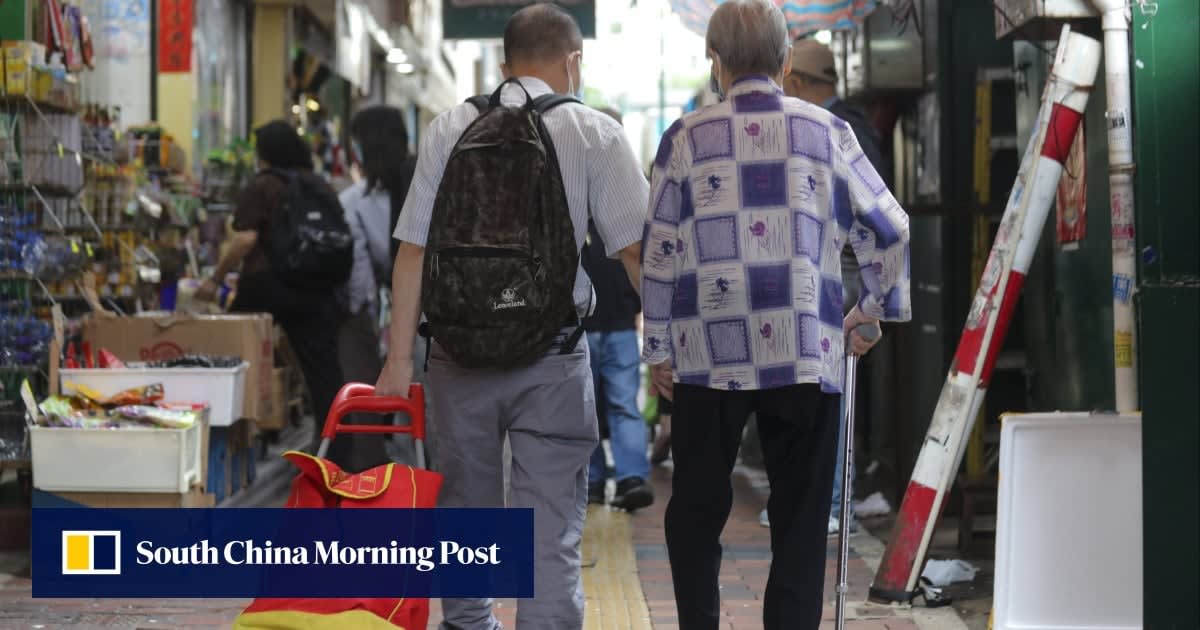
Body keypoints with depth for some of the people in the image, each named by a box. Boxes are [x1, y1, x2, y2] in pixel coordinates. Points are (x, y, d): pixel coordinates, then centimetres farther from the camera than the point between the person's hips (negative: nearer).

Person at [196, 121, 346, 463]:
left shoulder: (262, 187, -4)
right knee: (323, 371, 2)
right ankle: (337, 456, 0)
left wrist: (215, 279, -6)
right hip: (316, 290, 4)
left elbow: (246, 240, -13)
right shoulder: (321, 186, 12)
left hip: (267, 285, -4)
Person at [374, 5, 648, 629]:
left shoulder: (448, 129, 5)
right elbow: (635, 250, -6)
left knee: (465, 503, 19)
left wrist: (400, 357, 3)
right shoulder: (594, 133, -1)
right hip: (551, 354, -3)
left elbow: (412, 250, 1)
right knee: (550, 524, 0)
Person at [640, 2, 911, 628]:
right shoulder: (827, 131, 4)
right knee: (800, 517, 7)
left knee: (697, 509, 13)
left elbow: (658, 252, 2)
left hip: (711, 358, 0)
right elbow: (889, 229, 6)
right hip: (807, 356, 0)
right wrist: (875, 308, 20)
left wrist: (659, 348, 10)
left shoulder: (686, 138, 1)